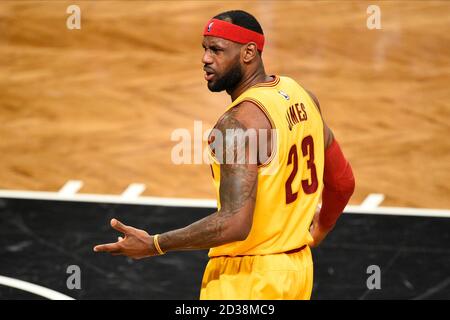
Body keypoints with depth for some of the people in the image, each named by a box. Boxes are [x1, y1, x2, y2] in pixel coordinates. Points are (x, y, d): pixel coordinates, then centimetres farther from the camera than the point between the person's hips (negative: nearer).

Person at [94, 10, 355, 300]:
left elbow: (235, 224, -29)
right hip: (297, 268, 9)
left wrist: (153, 245, -23)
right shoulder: (300, 95, 4)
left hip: (247, 279, -9)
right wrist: (320, 230, 33)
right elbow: (344, 182, 14)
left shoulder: (238, 123, -22)